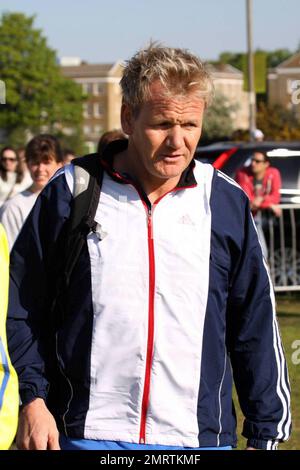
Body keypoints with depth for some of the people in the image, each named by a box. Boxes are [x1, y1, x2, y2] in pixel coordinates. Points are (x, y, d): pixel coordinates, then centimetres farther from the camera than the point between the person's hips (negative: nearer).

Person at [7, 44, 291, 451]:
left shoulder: (227, 203, 5)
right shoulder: (71, 192, 1)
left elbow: (256, 329, 10)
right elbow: (22, 307, 7)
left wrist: (265, 435, 9)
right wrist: (33, 400, -3)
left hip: (200, 437, 1)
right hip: (89, 433, -1)